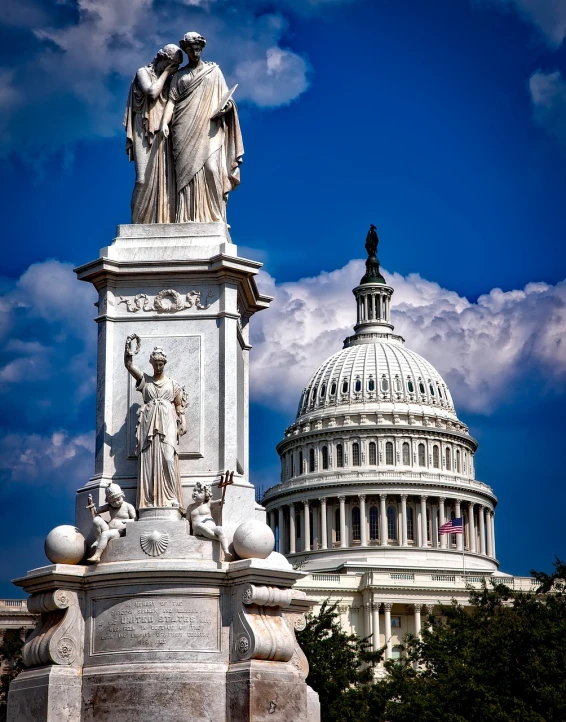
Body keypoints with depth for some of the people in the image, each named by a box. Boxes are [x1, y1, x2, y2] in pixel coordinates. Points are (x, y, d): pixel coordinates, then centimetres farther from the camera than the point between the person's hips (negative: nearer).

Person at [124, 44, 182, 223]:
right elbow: (152, 92, -12)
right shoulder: (143, 72, 6)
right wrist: (166, 73, -3)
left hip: (163, 134, 6)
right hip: (146, 132, -5)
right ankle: (139, 224, -15)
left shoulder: (169, 80, 20)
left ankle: (163, 223, -10)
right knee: (145, 179, -14)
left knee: (164, 180, -6)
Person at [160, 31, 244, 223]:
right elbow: (172, 100, 8)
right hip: (185, 132, 1)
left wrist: (226, 106, -10)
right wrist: (164, 122, -9)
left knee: (211, 167, -16)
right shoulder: (179, 75, 18)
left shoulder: (214, 71, 18)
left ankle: (214, 217, -18)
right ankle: (187, 219, -15)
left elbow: (225, 97, 14)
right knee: (186, 171, -10)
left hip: (209, 129, -1)